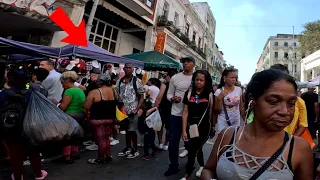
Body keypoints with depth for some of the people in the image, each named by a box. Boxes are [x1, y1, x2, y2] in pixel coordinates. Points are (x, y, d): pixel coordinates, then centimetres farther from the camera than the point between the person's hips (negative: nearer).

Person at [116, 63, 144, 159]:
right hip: (123, 110, 5)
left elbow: (141, 97, -5)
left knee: (132, 131, 1)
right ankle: (128, 148, 32)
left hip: (132, 111, -4)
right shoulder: (120, 81, 5)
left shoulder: (137, 81, -7)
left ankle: (135, 149, 19)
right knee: (126, 130, 16)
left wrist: (137, 109, -15)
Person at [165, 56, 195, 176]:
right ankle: (173, 166, 22)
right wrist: (172, 98, -15)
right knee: (173, 140, 5)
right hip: (176, 114, 1)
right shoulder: (175, 78, 3)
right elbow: (169, 93, 7)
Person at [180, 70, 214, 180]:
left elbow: (212, 112, -1)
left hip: (204, 127, -3)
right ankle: (202, 166, 48)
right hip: (191, 127, 3)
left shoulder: (210, 94, -4)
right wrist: (184, 130, -3)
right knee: (196, 149, 19)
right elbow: (185, 112, -1)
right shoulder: (189, 93, -1)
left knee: (193, 150, -2)